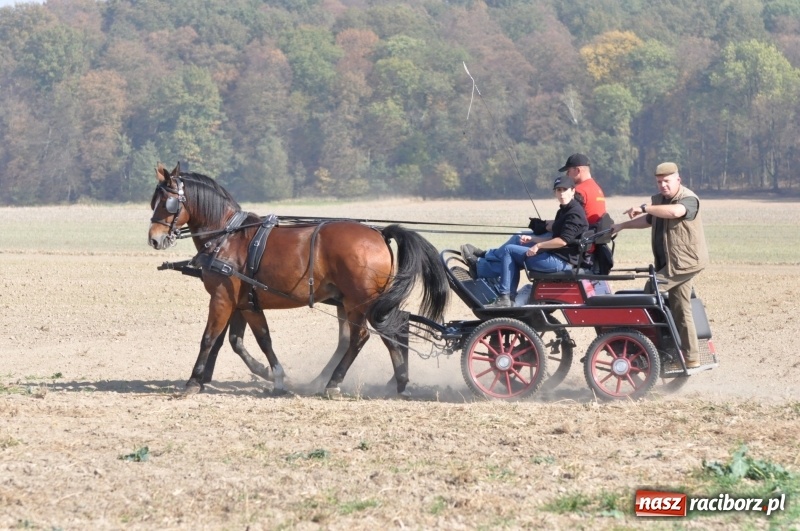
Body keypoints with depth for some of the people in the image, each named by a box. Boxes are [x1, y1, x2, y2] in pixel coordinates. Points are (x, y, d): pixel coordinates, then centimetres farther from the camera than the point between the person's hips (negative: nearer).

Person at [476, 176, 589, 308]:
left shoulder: (575, 213, -15)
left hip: (562, 261, -10)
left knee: (509, 250, -4)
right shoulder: (564, 211, 18)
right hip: (558, 258, 10)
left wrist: (538, 245, -14)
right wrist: (532, 239, 13)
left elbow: (563, 241, -24)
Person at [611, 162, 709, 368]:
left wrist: (644, 208, -33)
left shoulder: (689, 199, -14)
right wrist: (623, 225, 24)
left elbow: (674, 212, -37)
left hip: (685, 261, -9)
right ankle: (691, 358, 10)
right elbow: (648, 220, 33)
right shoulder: (658, 200, 14)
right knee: (680, 311, 8)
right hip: (668, 262, 9)